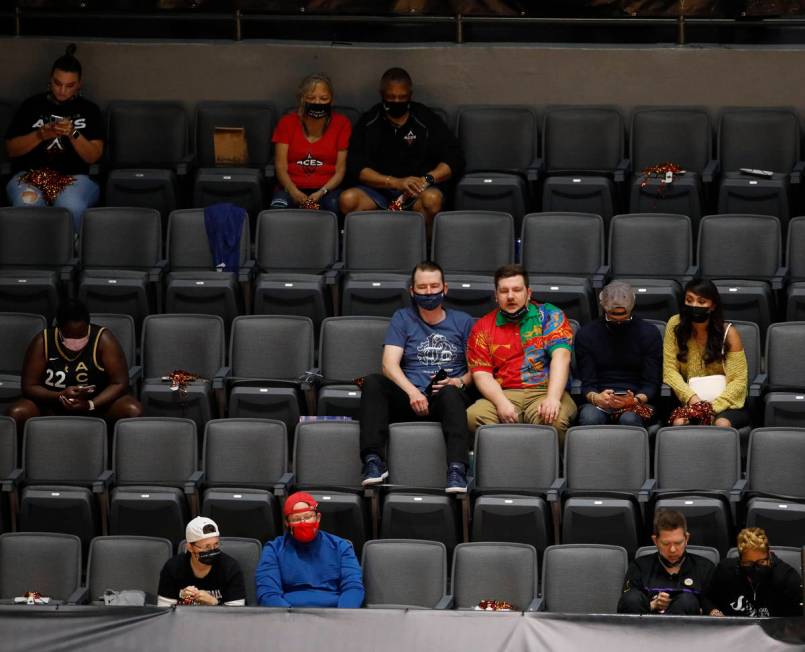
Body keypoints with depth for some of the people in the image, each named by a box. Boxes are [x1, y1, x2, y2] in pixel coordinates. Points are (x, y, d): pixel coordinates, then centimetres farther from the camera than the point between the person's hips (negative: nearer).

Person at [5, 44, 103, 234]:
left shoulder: (89, 110, 12)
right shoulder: (31, 106, 13)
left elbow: (94, 156, 4)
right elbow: (11, 149, 8)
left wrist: (73, 134, -13)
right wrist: (40, 135, -8)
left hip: (73, 176, 0)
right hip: (29, 174, 0)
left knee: (72, 207, -37)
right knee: (27, 204, -37)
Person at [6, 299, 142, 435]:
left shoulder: (103, 340, -13)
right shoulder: (42, 343, -11)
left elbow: (120, 383, -13)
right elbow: (29, 387, -10)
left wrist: (90, 405, -29)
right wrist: (61, 396, -29)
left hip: (98, 403, -1)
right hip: (52, 406, 1)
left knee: (133, 410, -30)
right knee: (17, 413, -28)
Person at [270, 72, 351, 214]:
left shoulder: (341, 124, 7)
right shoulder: (287, 122, 8)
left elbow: (340, 170, 3)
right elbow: (281, 167, 1)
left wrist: (321, 193, -16)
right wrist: (295, 193, -19)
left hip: (327, 188, 0)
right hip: (292, 188, 0)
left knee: (334, 205, -35)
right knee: (278, 208, -34)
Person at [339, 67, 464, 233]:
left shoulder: (427, 120, 5)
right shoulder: (369, 122, 8)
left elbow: (454, 159, 2)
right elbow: (356, 167, -1)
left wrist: (427, 179, -17)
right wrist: (396, 182, -16)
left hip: (417, 190, -1)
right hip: (378, 189, 1)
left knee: (432, 199, -36)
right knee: (348, 199, -29)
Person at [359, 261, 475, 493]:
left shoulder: (462, 321, 18)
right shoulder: (403, 319, 16)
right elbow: (390, 364, 2)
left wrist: (460, 382, -10)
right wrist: (412, 391, -17)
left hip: (449, 398, -1)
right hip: (409, 398, 1)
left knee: (450, 393, -38)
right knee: (372, 383, -28)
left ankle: (457, 470, -55)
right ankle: (374, 461, -41)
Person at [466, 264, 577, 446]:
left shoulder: (550, 315, 10)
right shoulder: (483, 327, 15)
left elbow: (561, 356, -5)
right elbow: (481, 373, 6)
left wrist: (553, 398, -22)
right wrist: (502, 403, -15)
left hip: (544, 391, -2)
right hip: (503, 394, 2)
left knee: (554, 420, -36)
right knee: (474, 417, -30)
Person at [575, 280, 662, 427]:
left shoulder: (649, 333, 7)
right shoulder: (585, 334, 8)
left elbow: (652, 384, 3)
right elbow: (587, 384, 4)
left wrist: (635, 400, -19)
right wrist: (596, 398, -21)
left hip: (637, 400, -1)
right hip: (600, 398, 1)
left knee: (629, 419, -36)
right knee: (590, 418, -35)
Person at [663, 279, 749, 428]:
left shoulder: (728, 333, -6)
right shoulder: (675, 325, -2)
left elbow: (739, 380, -7)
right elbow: (670, 370, -3)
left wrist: (714, 406, -23)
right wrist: (690, 397, -20)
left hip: (724, 401, -1)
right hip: (688, 400, 1)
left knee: (722, 424, -34)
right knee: (679, 422, -33)